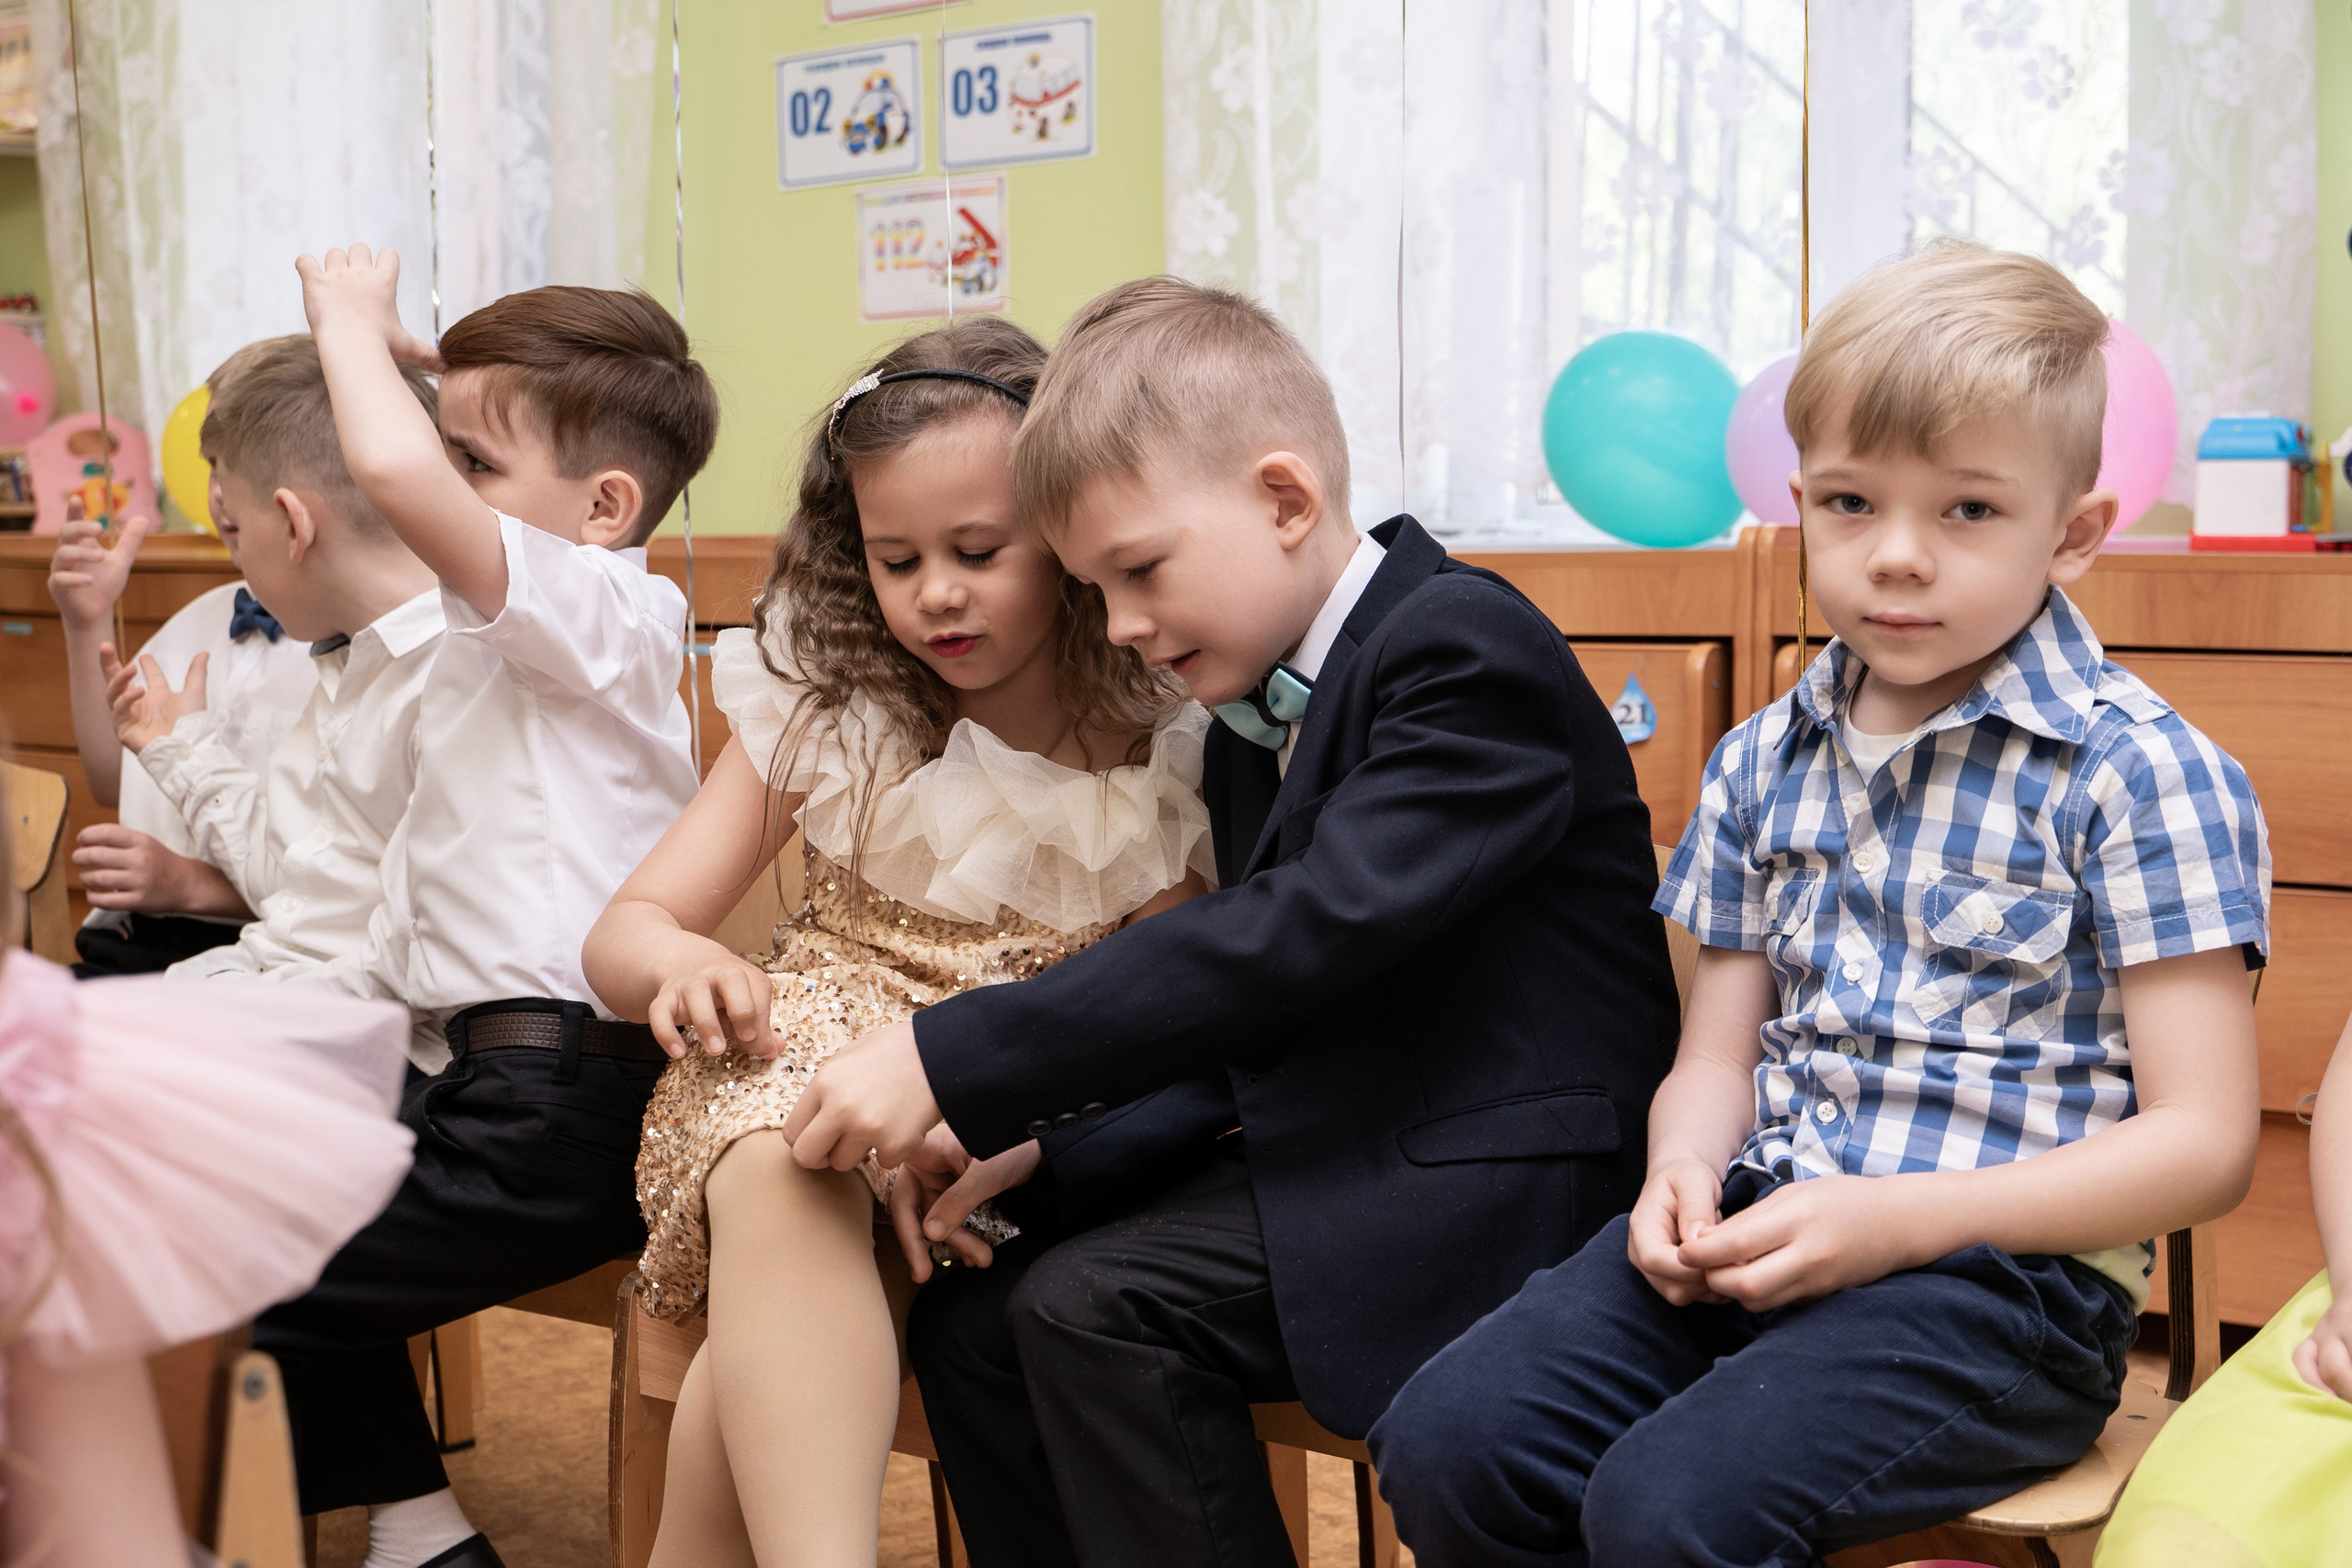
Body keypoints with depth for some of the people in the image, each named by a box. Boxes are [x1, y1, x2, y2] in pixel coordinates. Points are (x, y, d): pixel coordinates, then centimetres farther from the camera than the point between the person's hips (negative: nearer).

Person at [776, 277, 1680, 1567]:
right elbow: (1248, 1042, 14)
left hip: (1507, 1178, -9)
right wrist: (1044, 1148, -4)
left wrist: (959, 1065, -28)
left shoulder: (1467, 649, -14)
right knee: (970, 1318, -2)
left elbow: (1318, 929, -28)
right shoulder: (1252, 730, 15)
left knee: (1097, 1309, -24)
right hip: (1339, 1154, 9)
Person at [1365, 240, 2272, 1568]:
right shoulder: (1762, 764, 13)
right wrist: (1685, 1171, -6)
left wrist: (1896, 1220, -17)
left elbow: (2203, 1139, -8)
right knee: (1444, 1441, -16)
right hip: (1756, 1229, 6)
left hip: (2002, 1268, -5)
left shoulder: (2138, 773, -5)